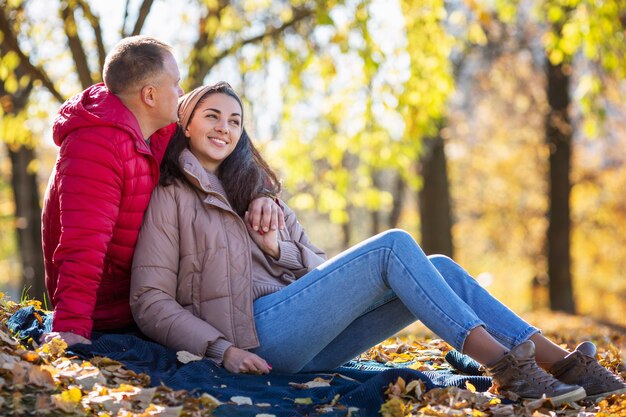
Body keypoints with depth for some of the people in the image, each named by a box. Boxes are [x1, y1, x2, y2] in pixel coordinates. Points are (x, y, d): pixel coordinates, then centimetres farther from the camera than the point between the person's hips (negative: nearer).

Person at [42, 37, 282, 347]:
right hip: (113, 316, -9)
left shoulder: (163, 130, 1)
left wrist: (258, 196, -12)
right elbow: (82, 247, -34)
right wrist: (71, 327, -41)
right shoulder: (95, 149, -27)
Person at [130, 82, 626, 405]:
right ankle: (504, 365, -28)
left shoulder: (254, 189, 27)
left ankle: (557, 360, -19)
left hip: (307, 341, 7)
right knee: (395, 246, -20)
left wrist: (277, 246, -2)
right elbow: (151, 303, -5)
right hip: (259, 332, -7)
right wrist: (221, 348, -18)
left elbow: (318, 267, 20)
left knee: (439, 270, -9)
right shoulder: (171, 199, 5)